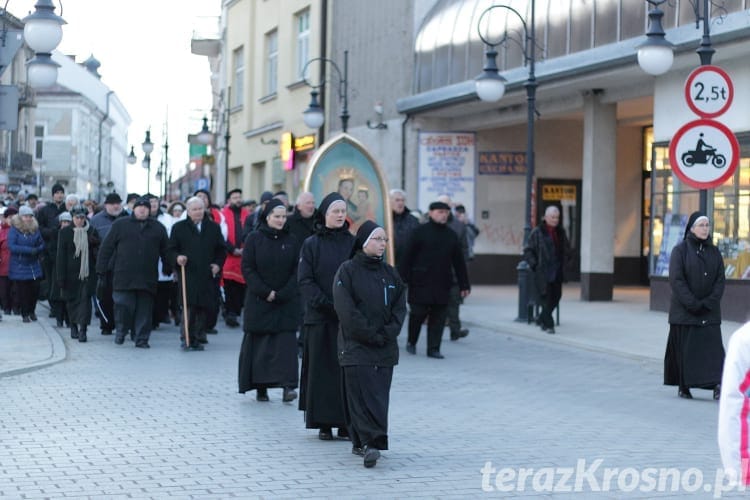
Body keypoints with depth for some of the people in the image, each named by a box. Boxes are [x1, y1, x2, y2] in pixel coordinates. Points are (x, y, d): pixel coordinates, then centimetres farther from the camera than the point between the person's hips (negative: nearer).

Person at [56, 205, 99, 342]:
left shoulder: (91, 232, 2)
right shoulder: (65, 232, 0)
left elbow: (97, 251, 12)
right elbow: (60, 255, -2)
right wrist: (61, 277, -6)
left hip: (87, 273, 0)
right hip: (71, 273, 1)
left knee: (85, 299, -10)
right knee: (71, 299, 10)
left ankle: (83, 330, -13)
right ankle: (74, 326, 29)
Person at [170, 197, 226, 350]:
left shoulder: (213, 228, 14)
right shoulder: (179, 228, 8)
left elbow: (221, 249, 19)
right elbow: (171, 249, 8)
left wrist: (218, 264, 5)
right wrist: (177, 257, -12)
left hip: (207, 274, 3)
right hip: (187, 273, -3)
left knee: (204, 306, 0)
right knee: (189, 306, -12)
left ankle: (199, 338, 7)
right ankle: (187, 337, -8)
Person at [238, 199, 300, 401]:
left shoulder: (292, 242, 6)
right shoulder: (254, 239, 1)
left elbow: (296, 271, 3)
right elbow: (247, 268, -4)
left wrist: (281, 294, -10)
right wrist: (265, 292, -13)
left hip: (286, 303, 1)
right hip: (258, 301, -1)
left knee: (286, 342, -10)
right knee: (259, 343, 2)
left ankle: (287, 385, -18)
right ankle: (260, 387, 9)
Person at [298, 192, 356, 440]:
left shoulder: (353, 243, 8)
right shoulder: (311, 244, 2)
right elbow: (304, 280, -3)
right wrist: (325, 303, -14)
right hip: (320, 317, -1)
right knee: (322, 368, 1)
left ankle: (346, 422, 5)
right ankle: (323, 423, 6)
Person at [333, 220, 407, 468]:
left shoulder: (390, 274, 12)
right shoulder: (347, 271, -4)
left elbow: (400, 308, 8)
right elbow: (346, 310, -11)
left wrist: (388, 333, -8)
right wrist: (370, 334, -14)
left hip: (385, 349, 5)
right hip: (356, 346, -5)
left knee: (379, 395, 4)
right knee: (362, 395, -11)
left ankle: (361, 442, 11)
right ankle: (370, 441, -17)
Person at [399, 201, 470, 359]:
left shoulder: (451, 235, 11)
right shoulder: (420, 232, -2)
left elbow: (459, 262, 14)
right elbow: (408, 257, -3)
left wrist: (464, 285, 12)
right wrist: (402, 278, -8)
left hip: (442, 284, 4)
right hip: (421, 282, -4)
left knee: (439, 316, 1)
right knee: (418, 314, 2)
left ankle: (433, 348, 8)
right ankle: (411, 342, 23)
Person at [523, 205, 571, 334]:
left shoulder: (561, 232, 12)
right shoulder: (537, 232, -6)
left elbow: (567, 249, 25)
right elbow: (528, 251, -4)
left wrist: (564, 262, 14)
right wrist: (534, 265, -12)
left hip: (557, 272, 6)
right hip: (543, 272, -6)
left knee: (556, 296, 8)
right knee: (547, 298, -8)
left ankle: (542, 319, 25)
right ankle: (548, 325, -3)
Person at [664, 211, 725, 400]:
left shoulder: (714, 252, 8)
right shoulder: (680, 250, -4)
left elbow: (720, 280, 3)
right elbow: (676, 280, -11)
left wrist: (708, 303, -11)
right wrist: (693, 304, -17)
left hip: (710, 312, 3)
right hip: (684, 311, -3)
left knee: (712, 347, -8)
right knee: (685, 347, 1)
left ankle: (717, 385, -17)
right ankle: (683, 387, 11)